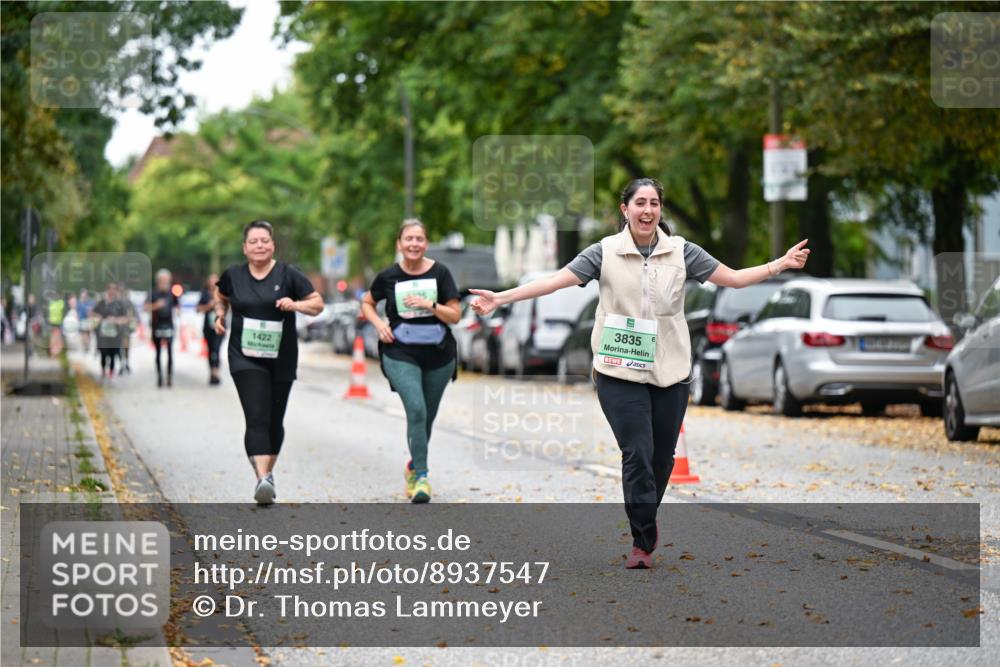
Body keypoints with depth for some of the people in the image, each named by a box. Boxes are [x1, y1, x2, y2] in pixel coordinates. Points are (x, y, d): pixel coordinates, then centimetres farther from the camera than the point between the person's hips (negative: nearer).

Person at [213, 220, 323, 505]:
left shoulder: (288, 275, -2)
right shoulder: (233, 276, 4)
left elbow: (318, 304, -1)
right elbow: (222, 298, 26)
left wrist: (295, 305, -18)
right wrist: (220, 315, 8)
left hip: (281, 359, 1)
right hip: (245, 358, -1)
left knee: (274, 420, 12)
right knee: (256, 418, -17)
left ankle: (268, 472, 32)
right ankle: (263, 479, -28)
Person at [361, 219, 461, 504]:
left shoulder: (440, 273, -3)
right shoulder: (389, 276, -2)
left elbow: (455, 315, -3)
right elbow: (367, 303, 15)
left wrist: (430, 305, -19)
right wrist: (379, 323, -4)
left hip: (438, 355, 2)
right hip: (401, 354, -2)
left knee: (427, 417, 12)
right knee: (416, 411, -20)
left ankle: (413, 467, 37)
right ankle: (422, 477, -16)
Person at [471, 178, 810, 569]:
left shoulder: (681, 252, 5)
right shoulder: (606, 252, -1)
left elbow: (734, 278, 9)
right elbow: (554, 281, -5)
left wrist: (781, 264, 0)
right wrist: (500, 298, -13)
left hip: (669, 372, 3)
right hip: (621, 373, -3)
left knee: (661, 458, 8)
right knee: (637, 456, -10)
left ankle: (644, 521, 32)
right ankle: (643, 542, -1)